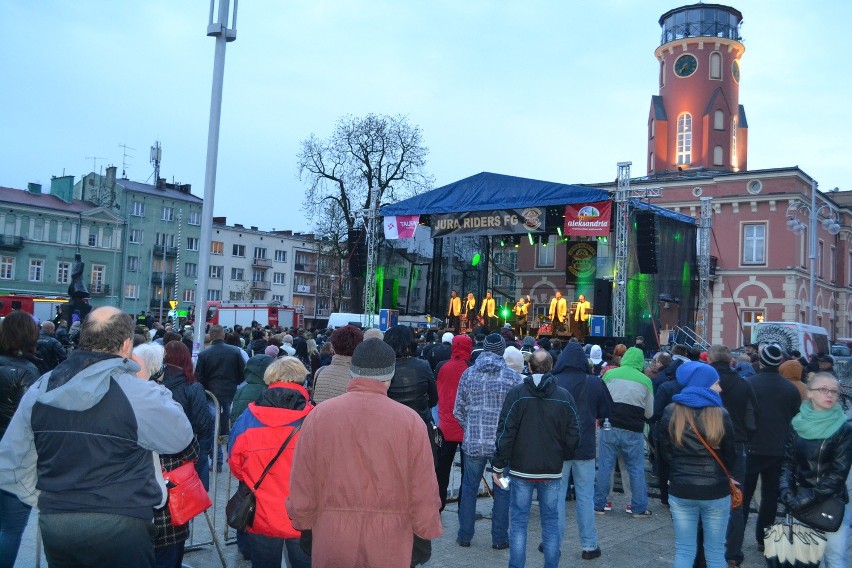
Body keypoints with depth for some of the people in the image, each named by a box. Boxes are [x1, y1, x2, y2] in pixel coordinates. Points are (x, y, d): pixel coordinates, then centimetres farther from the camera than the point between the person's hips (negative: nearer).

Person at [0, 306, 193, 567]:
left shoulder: (39, 390, 1)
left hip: (53, 523, 5)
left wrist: (44, 498, 13)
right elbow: (182, 436, -4)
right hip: (118, 526, -5)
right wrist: (159, 393, 6)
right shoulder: (138, 393, -17)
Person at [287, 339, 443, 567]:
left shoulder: (318, 415, -8)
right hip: (390, 544, -1)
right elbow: (423, 492, -8)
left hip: (331, 541, 1)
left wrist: (305, 528, 12)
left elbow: (301, 487, -2)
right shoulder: (409, 420, -12)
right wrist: (423, 537, 5)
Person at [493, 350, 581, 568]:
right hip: (552, 470, 2)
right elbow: (573, 435, 1)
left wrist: (499, 466, -3)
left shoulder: (517, 393, -8)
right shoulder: (564, 396, -2)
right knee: (551, 521, 11)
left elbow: (505, 433, -10)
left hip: (521, 468, -2)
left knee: (518, 521, 6)